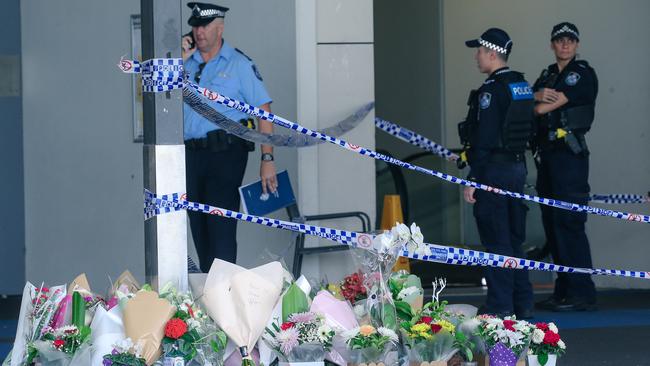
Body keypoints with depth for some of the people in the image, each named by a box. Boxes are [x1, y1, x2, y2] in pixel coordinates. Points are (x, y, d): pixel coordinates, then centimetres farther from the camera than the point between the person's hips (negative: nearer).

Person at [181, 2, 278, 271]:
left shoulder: (239, 64, 0)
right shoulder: (187, 62, 13)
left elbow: (264, 111, -4)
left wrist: (267, 159, -12)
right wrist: (180, 60, -3)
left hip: (226, 151, -5)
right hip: (191, 154, 5)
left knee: (221, 226, -10)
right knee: (198, 226, 9)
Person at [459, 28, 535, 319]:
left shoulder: (491, 90, -16)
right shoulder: (522, 85, 11)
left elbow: (484, 139, -19)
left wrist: (473, 180, -18)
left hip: (494, 170, -9)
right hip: (517, 166, 9)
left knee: (495, 240, -4)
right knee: (513, 238, 14)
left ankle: (500, 306, -1)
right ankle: (522, 304, 19)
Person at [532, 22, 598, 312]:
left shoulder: (583, 73, -5)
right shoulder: (548, 75, 20)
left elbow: (544, 107, -12)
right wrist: (539, 96, -15)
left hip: (569, 154, -8)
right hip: (547, 154, 8)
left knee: (568, 223, -13)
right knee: (552, 223, 9)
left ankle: (582, 293, -12)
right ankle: (563, 291, 14)